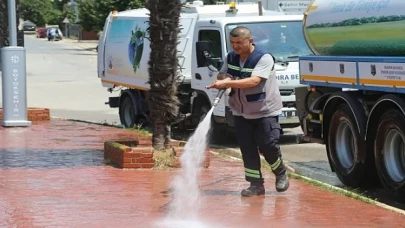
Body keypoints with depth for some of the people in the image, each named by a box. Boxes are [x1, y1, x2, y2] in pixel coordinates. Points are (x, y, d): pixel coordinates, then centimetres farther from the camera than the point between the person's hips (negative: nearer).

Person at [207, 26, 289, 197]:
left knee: (268, 145, -11)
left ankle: (281, 175, 15)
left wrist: (227, 83, -38)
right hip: (241, 112, 6)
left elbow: (254, 81, -31)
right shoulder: (231, 57, 3)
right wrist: (223, 79, -15)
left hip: (265, 111, -6)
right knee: (247, 149, 0)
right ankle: (256, 184, 6)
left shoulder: (264, 58, -18)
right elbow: (221, 75, 11)